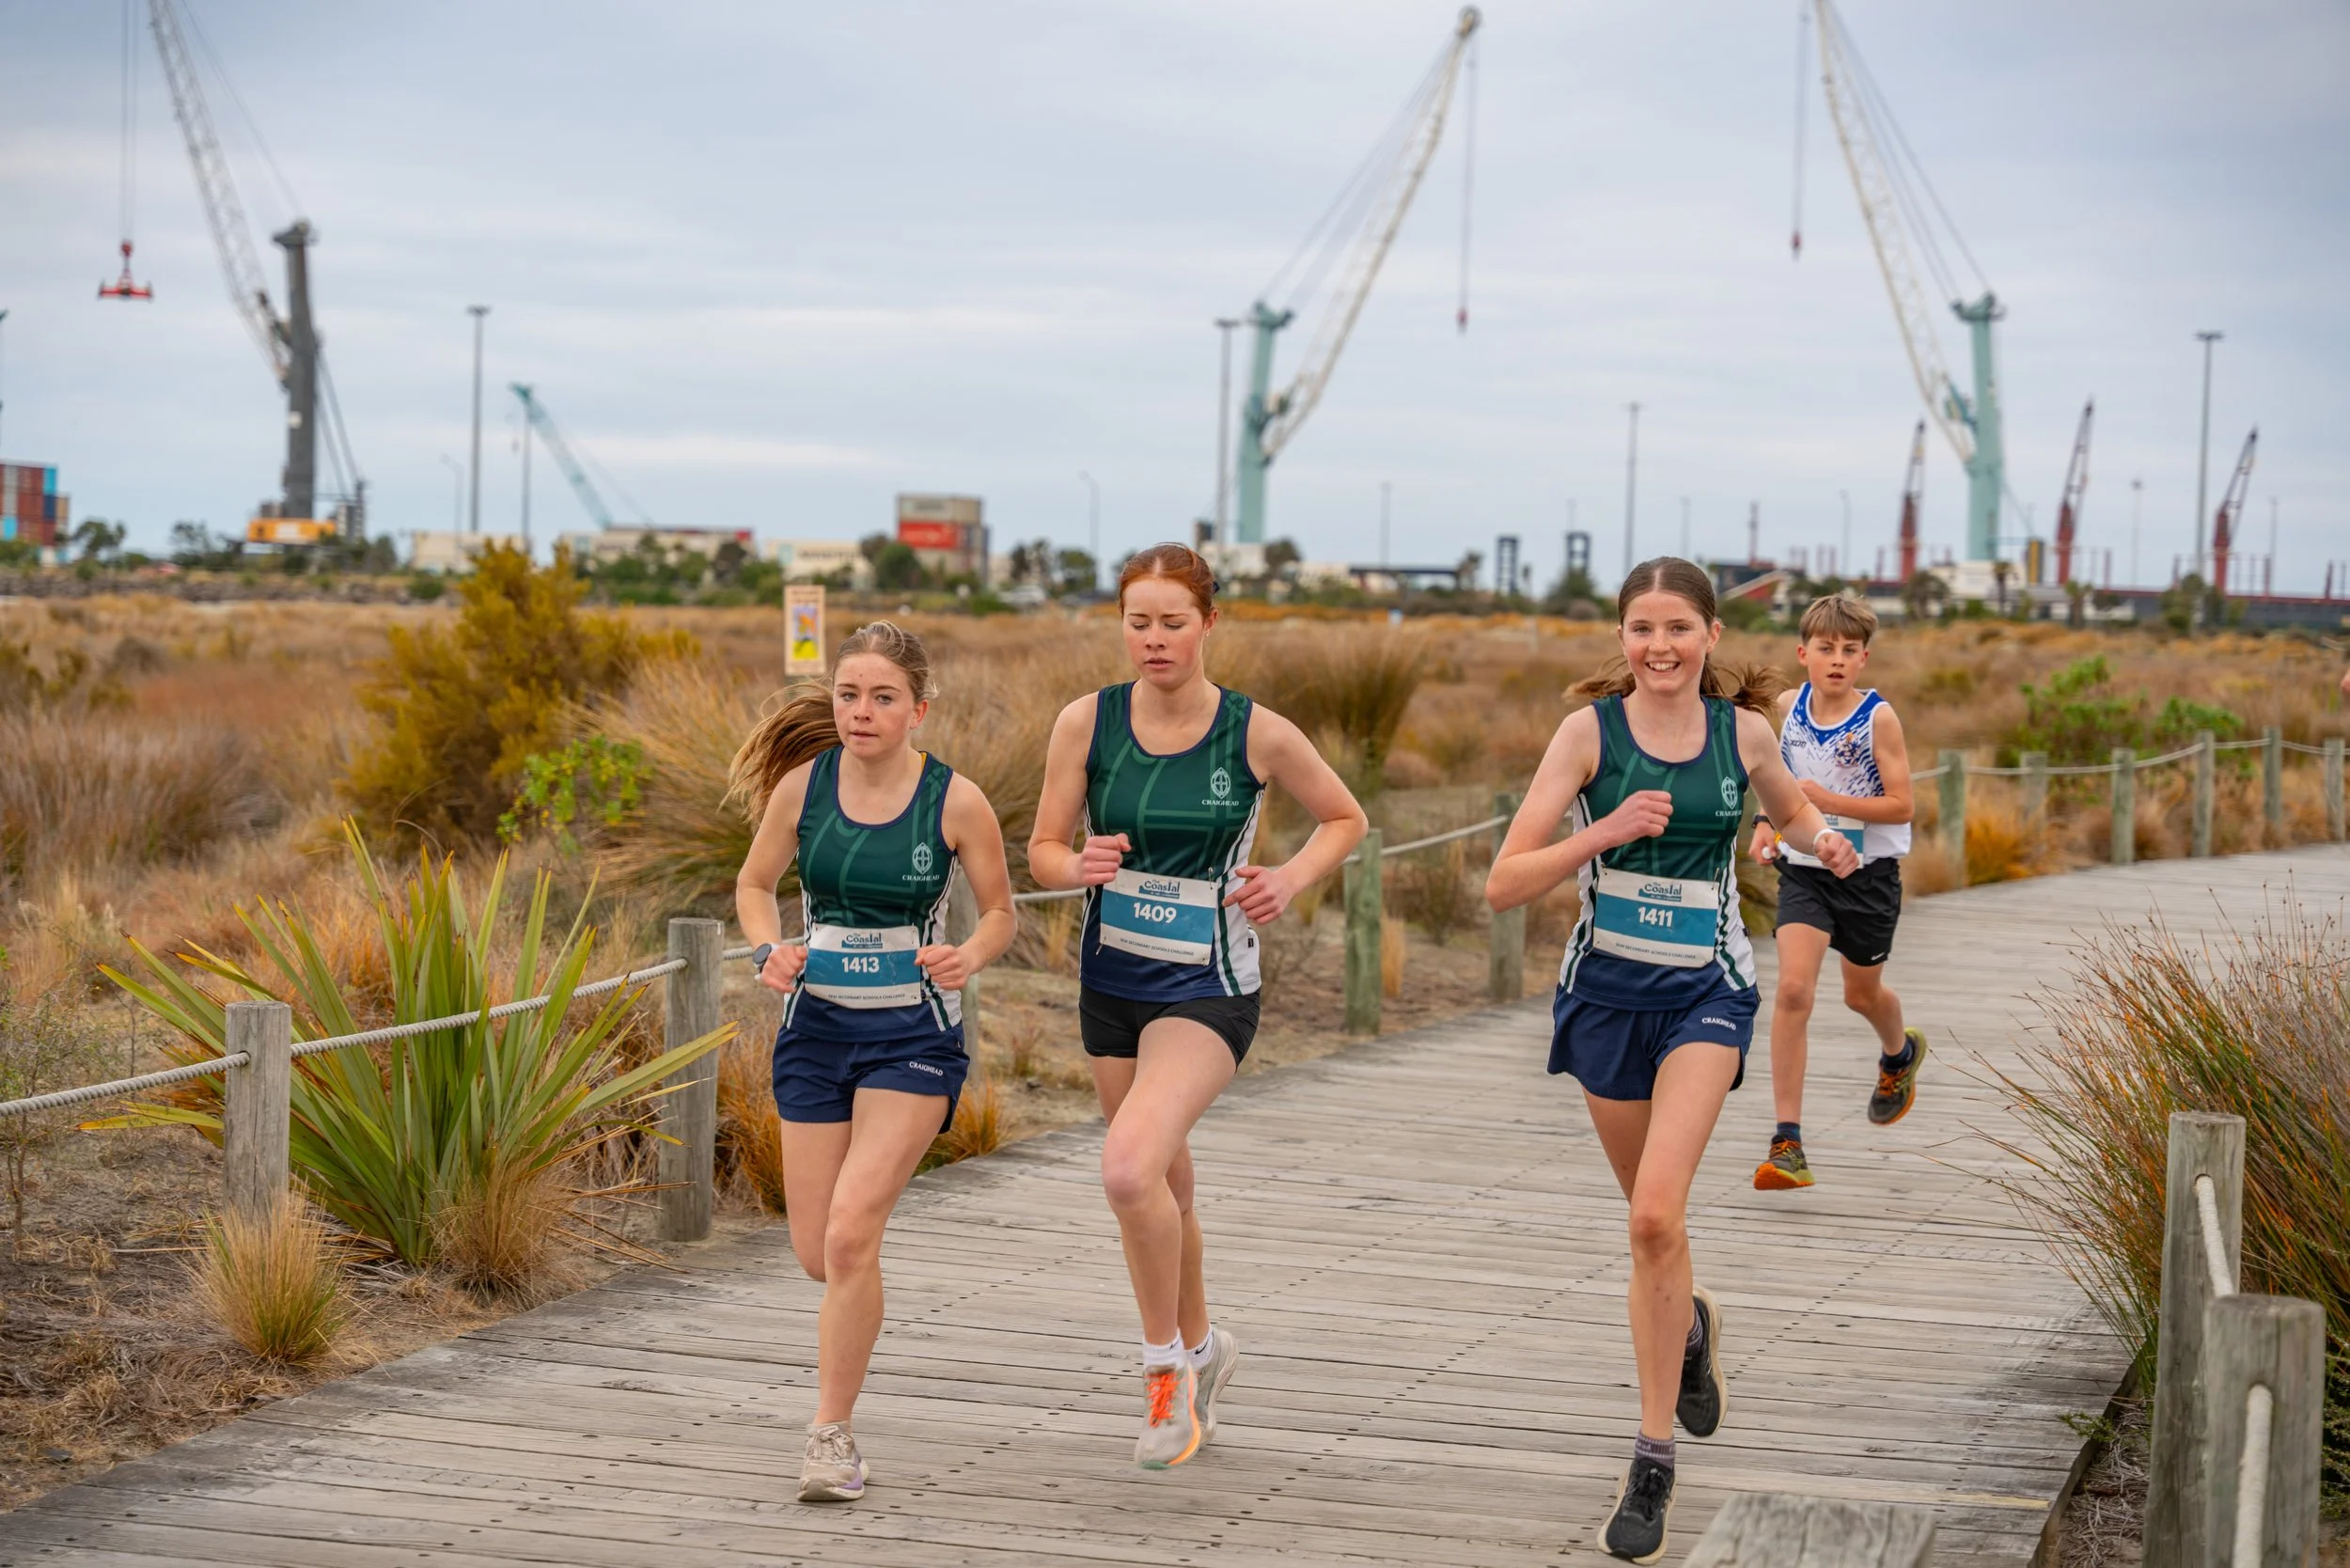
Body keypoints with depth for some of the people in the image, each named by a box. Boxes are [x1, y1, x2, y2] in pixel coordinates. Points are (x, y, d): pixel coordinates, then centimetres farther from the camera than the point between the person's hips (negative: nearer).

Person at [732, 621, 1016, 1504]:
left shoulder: (955, 801, -10)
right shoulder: (802, 784, -4)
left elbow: (999, 912, 3)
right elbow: (754, 884, 10)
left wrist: (969, 958, -19)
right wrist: (770, 950, -10)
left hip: (913, 1034, -3)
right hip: (816, 1026, 3)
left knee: (851, 1232, -18)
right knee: (816, 1254, 6)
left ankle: (831, 1433, -5)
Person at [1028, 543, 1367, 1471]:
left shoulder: (1258, 734, -9)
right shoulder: (1087, 723, -4)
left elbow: (1344, 820, 7)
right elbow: (1043, 849, 3)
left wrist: (1291, 878, -11)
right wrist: (1080, 867, -19)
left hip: (1208, 986, -4)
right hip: (1112, 980, 4)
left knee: (1130, 1167, -25)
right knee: (1163, 1189, 17)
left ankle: (1166, 1365, -4)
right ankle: (1200, 1347, 43)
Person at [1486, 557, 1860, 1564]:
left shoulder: (1742, 731, -2)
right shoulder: (1591, 732, -7)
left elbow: (1791, 810, 22)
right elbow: (1504, 885, -11)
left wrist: (1824, 840, -1)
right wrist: (1604, 831, -24)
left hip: (1707, 992, -1)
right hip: (1607, 988, 1)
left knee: (1656, 1214, -19)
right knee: (1652, 1218, 16)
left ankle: (1655, 1457, -10)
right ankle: (1690, 1326, 52)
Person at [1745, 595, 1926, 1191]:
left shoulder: (1878, 717, -15)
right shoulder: (1789, 706, -3)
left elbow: (1900, 805, -15)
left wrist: (1829, 801, -25)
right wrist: (1767, 821, 0)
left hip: (1868, 873, -2)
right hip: (1804, 869, 2)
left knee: (1862, 993, 18)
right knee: (1793, 989, -16)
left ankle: (1899, 1054, 57)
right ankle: (1788, 1142, -16)